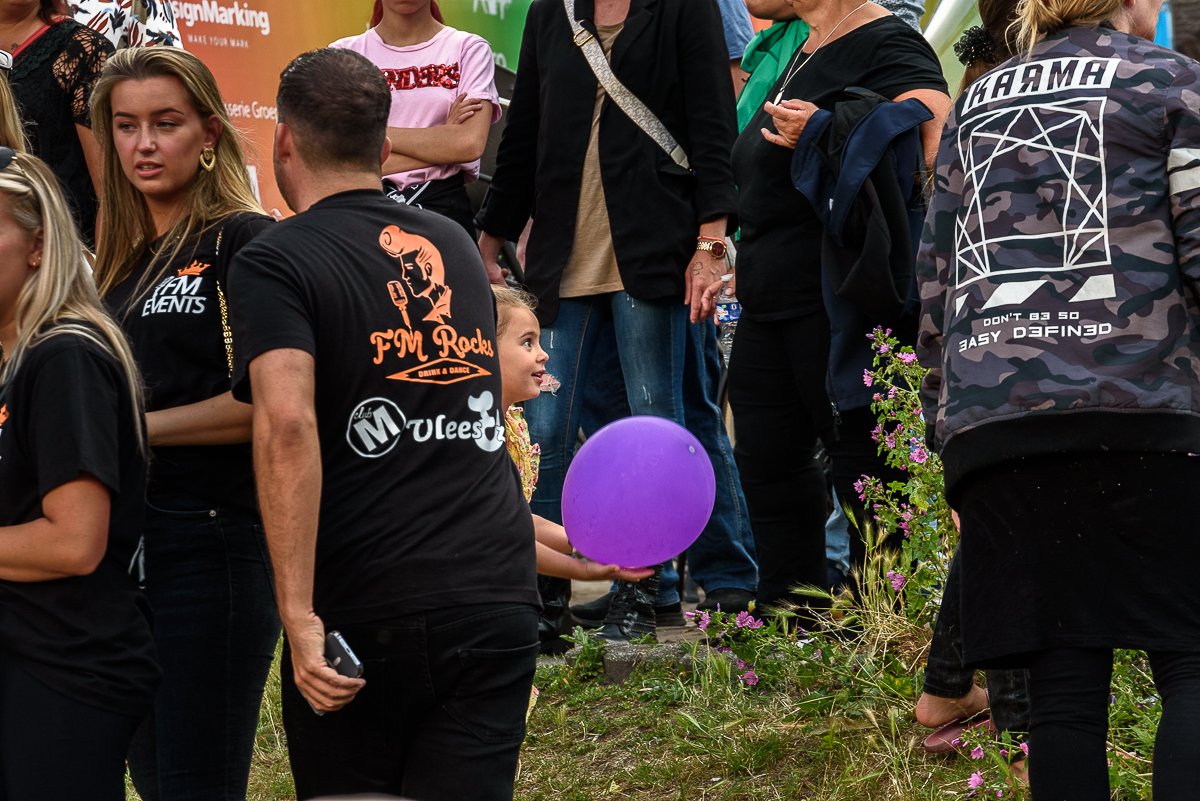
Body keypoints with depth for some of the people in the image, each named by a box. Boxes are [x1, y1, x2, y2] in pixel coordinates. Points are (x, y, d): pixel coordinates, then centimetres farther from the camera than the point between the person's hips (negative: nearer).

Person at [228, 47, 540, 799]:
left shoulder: (274, 263, -3)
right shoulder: (457, 245, 16)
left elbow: (286, 425, -19)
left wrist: (299, 616, -21)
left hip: (366, 615, -4)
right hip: (501, 600, 4)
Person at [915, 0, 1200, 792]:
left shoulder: (976, 103, 23)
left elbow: (935, 277, 20)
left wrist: (944, 415, 25)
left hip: (987, 421, 5)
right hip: (1136, 408, -4)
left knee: (1063, 681, 3)